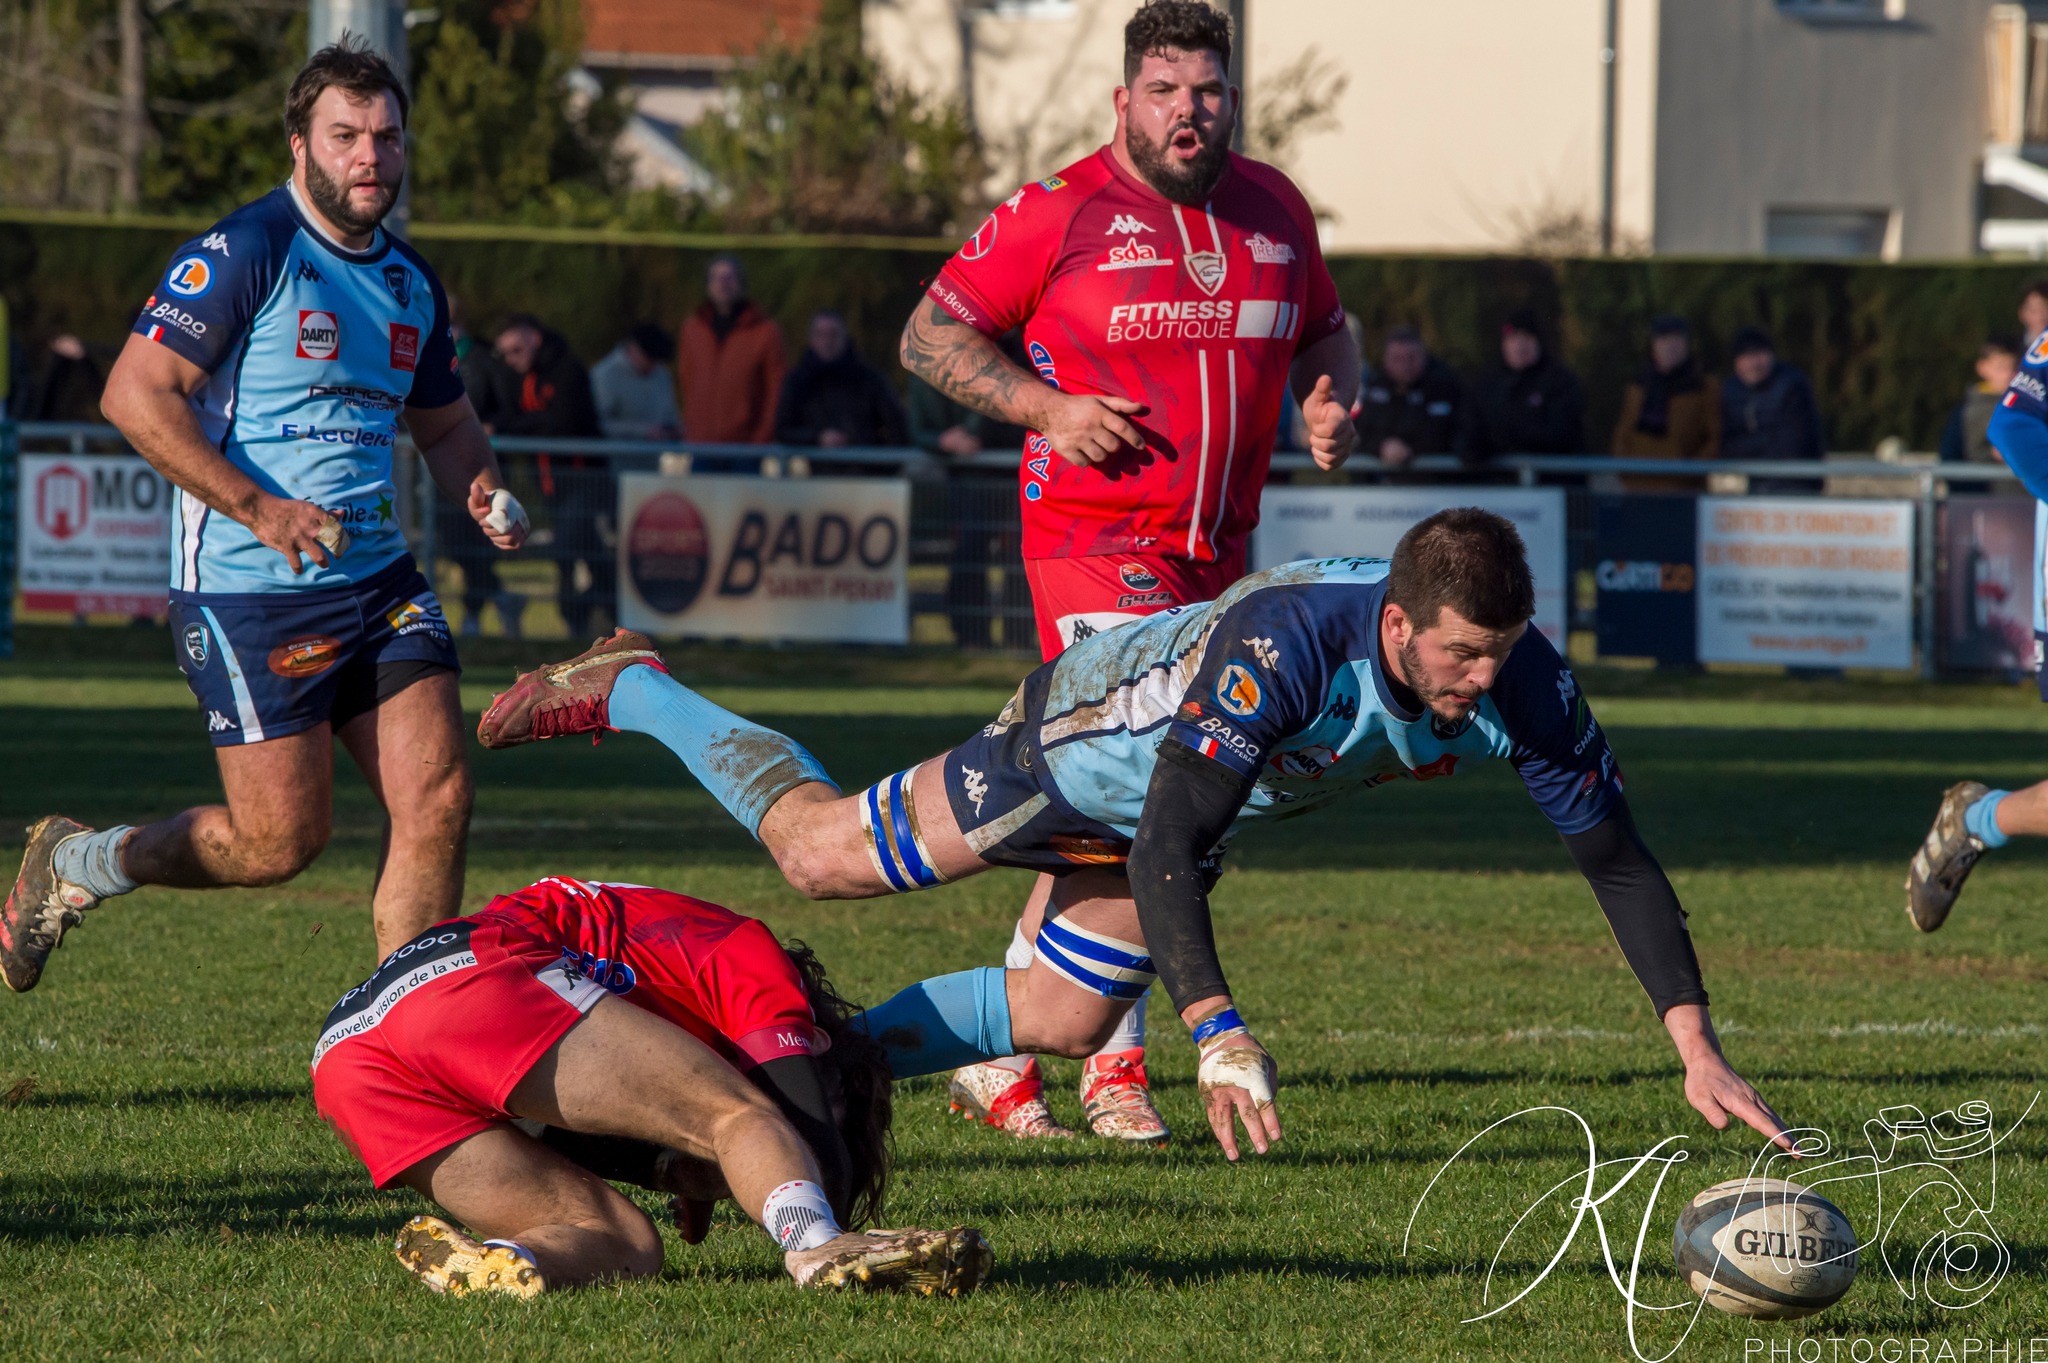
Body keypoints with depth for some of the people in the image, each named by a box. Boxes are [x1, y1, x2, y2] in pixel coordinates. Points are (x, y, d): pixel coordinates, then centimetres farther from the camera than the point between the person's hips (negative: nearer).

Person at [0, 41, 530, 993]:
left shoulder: (411, 281, 14)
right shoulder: (249, 252, -10)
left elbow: (443, 421, 29)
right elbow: (135, 394, -15)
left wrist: (483, 492, 6)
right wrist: (257, 507, -21)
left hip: (377, 582, 7)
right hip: (249, 593, -7)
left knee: (438, 798, -6)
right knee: (280, 840, -5)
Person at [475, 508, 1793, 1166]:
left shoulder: (1522, 683, -29)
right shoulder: (1288, 641, -47)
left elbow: (1620, 860, -21)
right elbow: (1168, 847, -47)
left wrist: (1699, 1050, -28)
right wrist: (1221, 1032, -57)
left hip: (1194, 794, 6)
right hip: (1090, 735, -6)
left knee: (1060, 1020, 14)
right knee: (824, 851, 9)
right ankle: (630, 689, 32)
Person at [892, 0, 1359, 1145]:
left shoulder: (1275, 211, 10)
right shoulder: (1058, 214, -7)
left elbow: (1325, 328, 27)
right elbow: (931, 334, -2)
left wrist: (1334, 402, 4)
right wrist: (1047, 406, -16)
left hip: (1217, 552, 6)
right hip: (1097, 539, -6)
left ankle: (999, 1052, 19)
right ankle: (1115, 1064, -9)